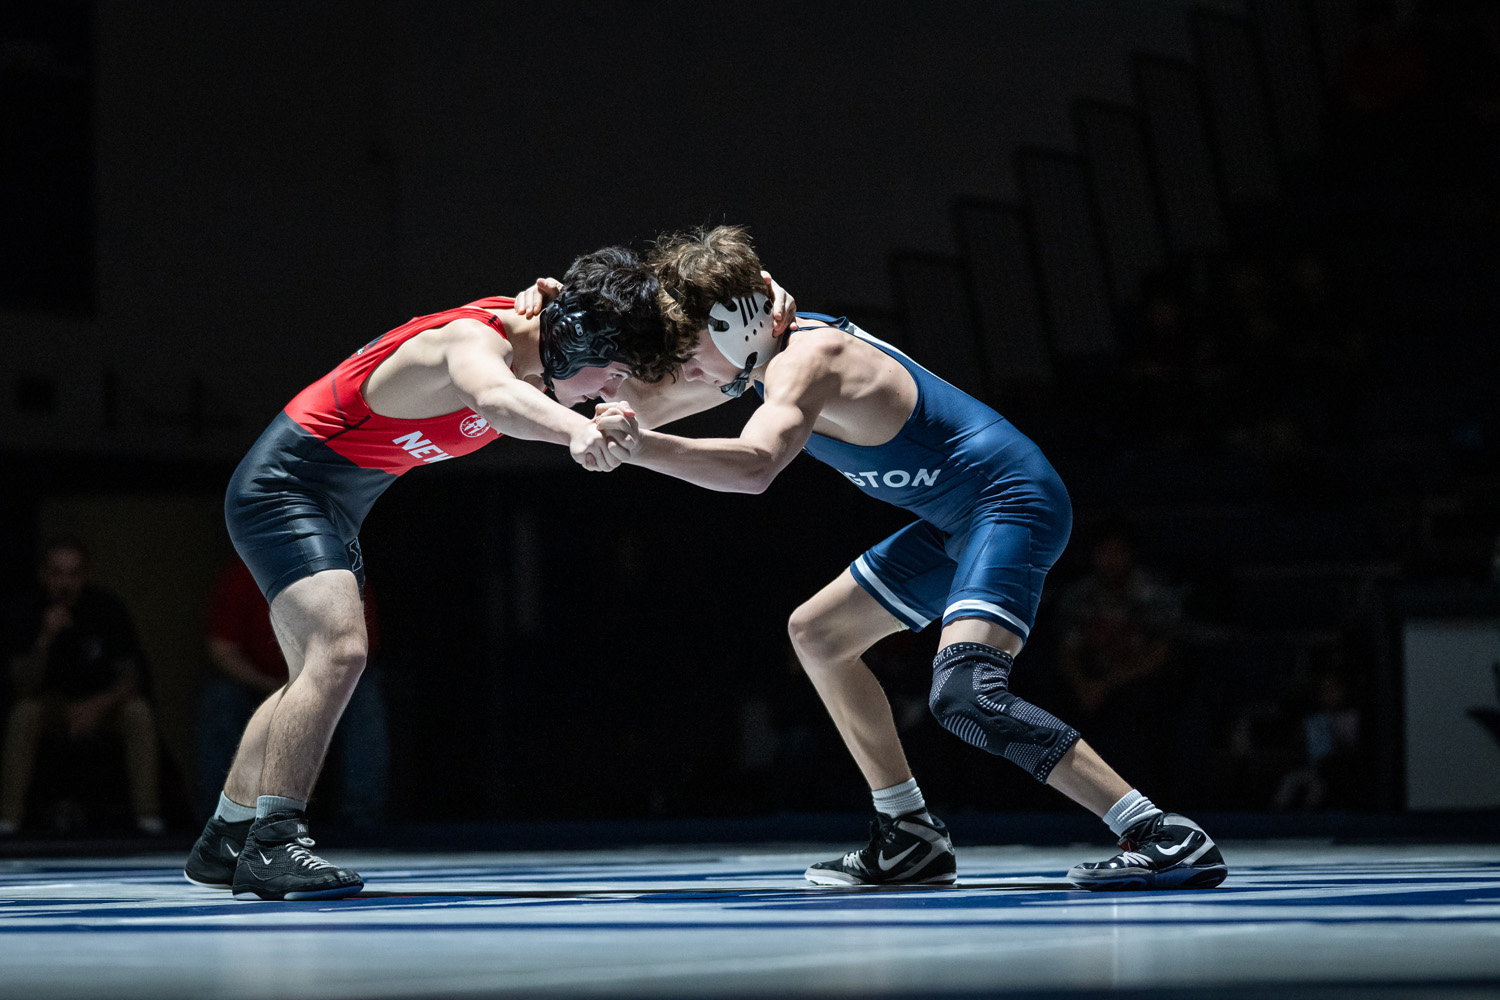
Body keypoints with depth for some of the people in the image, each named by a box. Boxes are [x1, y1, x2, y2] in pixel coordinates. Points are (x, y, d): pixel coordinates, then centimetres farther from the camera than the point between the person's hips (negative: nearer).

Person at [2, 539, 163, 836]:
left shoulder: (107, 608, -14)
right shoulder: (32, 614, -13)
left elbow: (130, 675, -12)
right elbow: (24, 688, -19)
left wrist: (98, 705, -32)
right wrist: (45, 639, -35)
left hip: (105, 702, 0)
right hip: (55, 704, 0)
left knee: (138, 711, -30)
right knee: (24, 712, -30)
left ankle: (147, 812, -27)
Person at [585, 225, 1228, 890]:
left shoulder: (804, 361, -23)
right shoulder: (769, 347, 8)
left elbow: (753, 466, -43)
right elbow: (644, 405, 20)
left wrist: (642, 448, -50)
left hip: (1011, 504, -11)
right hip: (957, 522, 11)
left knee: (963, 697, -29)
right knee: (816, 634, 18)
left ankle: (1168, 840, -28)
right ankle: (911, 838, 22)